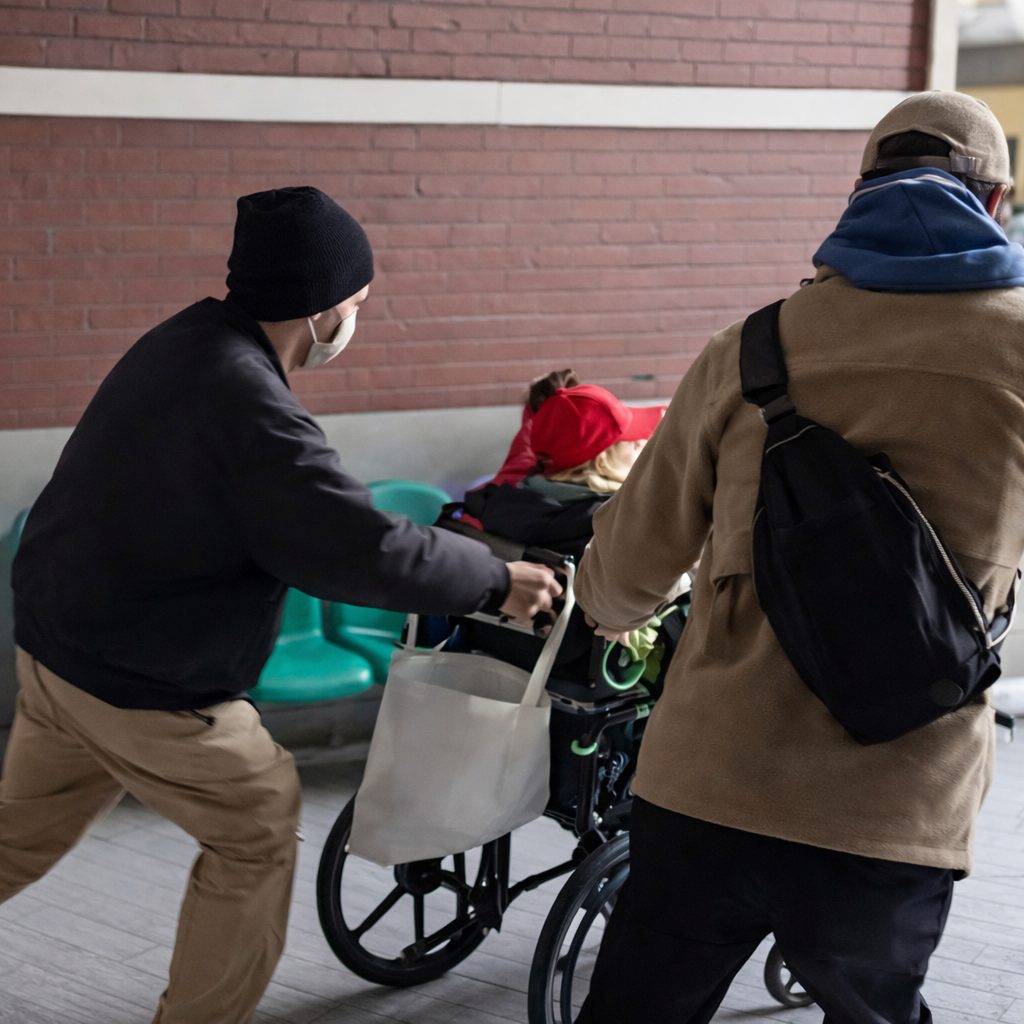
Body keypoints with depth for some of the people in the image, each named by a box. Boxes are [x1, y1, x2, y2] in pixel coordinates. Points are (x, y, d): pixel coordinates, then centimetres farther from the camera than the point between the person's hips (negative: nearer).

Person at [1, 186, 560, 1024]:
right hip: (147, 687, -9)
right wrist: (496, 581, -12)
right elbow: (364, 551, -27)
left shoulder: (185, 342, 2)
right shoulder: (251, 408, -28)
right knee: (257, 832, 11)